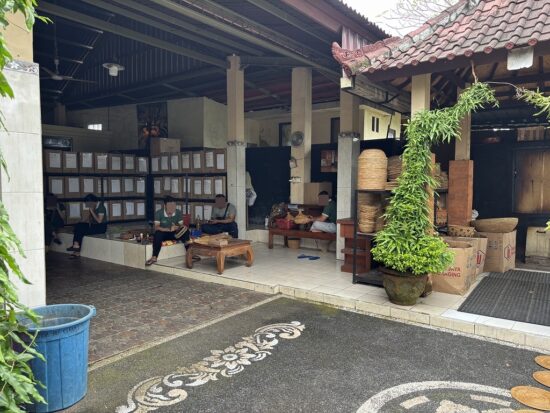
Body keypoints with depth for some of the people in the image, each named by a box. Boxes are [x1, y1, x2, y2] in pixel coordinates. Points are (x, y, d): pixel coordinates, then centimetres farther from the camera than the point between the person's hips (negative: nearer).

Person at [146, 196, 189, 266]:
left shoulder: (178, 212, -8)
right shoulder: (159, 213, -16)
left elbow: (181, 225, -6)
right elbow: (156, 227, -23)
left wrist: (178, 228, -31)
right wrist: (169, 229, -38)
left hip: (175, 234, 2)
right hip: (164, 234, -2)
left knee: (185, 230, -25)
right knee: (158, 233, -35)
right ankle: (154, 257, -37)